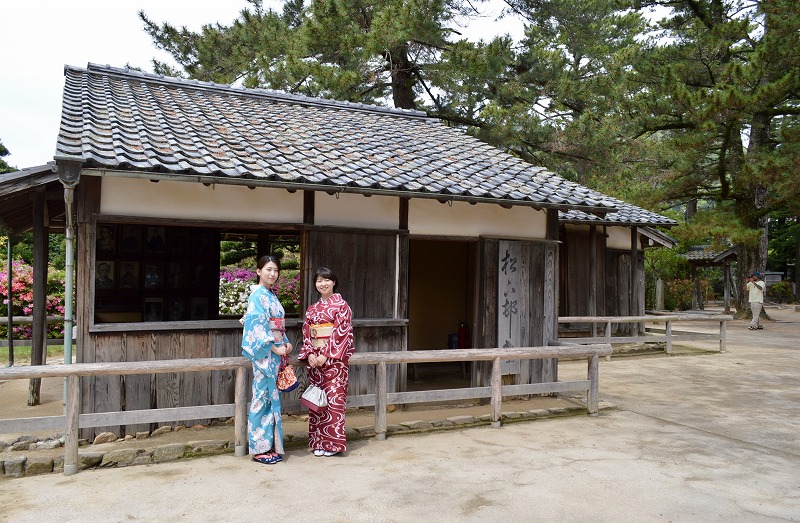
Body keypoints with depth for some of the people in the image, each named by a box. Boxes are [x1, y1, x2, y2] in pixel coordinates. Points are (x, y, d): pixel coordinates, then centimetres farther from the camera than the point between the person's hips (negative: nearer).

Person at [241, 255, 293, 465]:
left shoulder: (272, 296, 15)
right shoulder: (258, 296, -11)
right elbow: (257, 328, -18)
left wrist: (286, 343, 6)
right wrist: (274, 349, -16)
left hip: (275, 353, 9)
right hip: (264, 354, -9)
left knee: (272, 399, 11)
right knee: (262, 399, -3)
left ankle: (269, 445, 19)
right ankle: (259, 449, 6)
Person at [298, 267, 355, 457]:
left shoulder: (341, 305, -3)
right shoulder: (312, 309, 14)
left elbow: (342, 332, -10)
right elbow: (306, 333, 11)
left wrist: (326, 355, -15)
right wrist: (309, 354, -6)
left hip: (334, 358, -5)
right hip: (314, 358, 6)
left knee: (333, 397, -6)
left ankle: (333, 442, 3)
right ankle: (318, 441, 16)